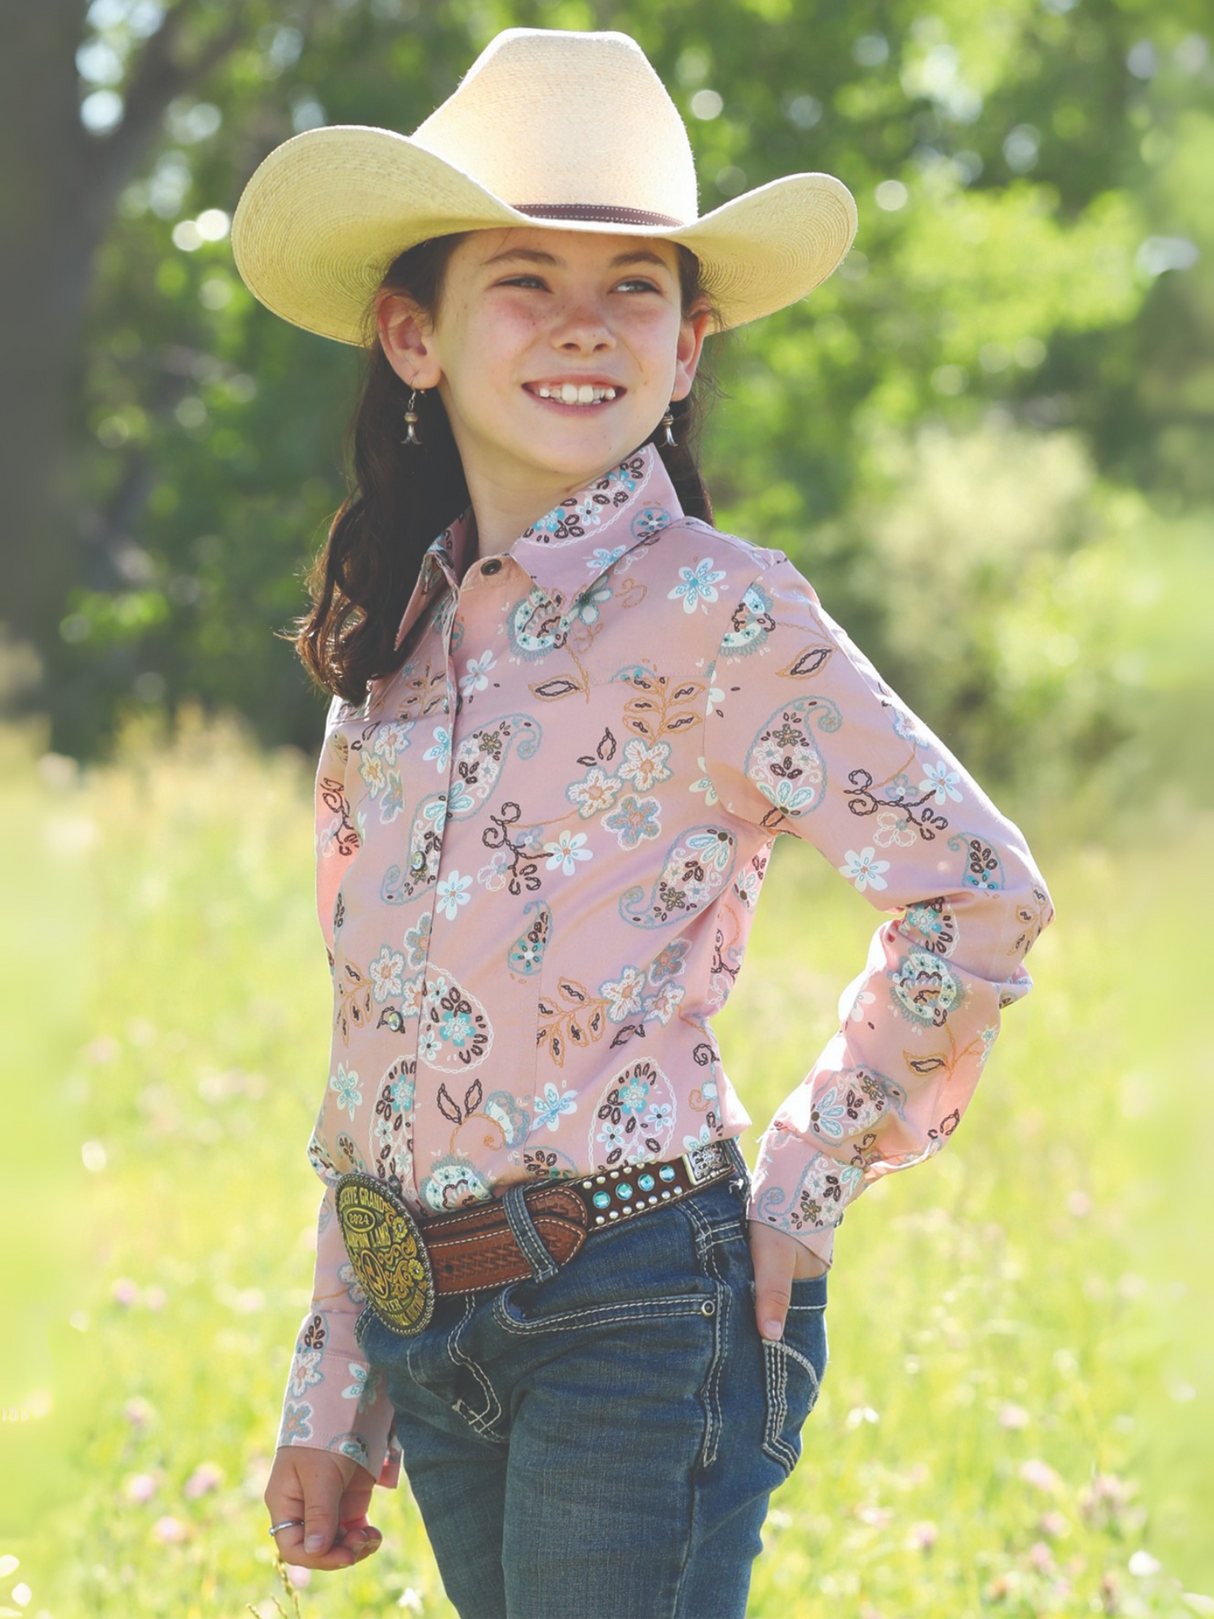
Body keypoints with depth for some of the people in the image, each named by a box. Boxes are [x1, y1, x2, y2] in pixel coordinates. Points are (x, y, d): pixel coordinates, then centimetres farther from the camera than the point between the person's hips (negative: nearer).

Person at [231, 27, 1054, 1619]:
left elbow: (978, 891, -8)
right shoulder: (398, 630, 10)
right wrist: (333, 1398, 15)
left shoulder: (708, 609, -9)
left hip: (641, 1307, -6)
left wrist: (805, 1185, -5)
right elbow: (369, 1056, 14)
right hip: (429, 1328, 6)